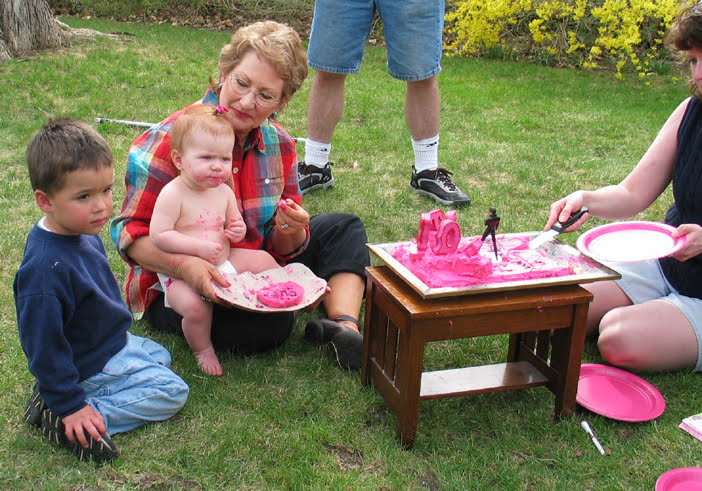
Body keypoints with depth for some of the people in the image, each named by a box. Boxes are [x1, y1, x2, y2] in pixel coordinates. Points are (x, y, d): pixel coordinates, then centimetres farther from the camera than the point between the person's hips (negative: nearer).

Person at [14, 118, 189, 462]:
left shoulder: (83, 233, -6)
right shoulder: (46, 269, -35)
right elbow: (43, 347, -29)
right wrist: (70, 406, -25)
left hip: (113, 342, 10)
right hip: (91, 366, -9)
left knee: (159, 355, 28)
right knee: (172, 391, -7)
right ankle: (60, 416, -11)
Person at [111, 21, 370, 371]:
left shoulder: (279, 144, -1)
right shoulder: (171, 139, -18)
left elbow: (282, 249, 3)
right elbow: (130, 234, -20)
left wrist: (291, 231, -22)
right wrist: (183, 264, -39)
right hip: (176, 284, -7)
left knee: (343, 229, 2)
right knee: (271, 322, -35)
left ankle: (344, 326, -15)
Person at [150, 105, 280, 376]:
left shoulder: (224, 191, 5)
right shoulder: (173, 194, -18)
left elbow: (234, 221, 20)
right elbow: (158, 234, -23)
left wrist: (238, 229, -6)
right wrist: (199, 247, -28)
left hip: (223, 261, 7)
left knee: (262, 259, 4)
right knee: (196, 307, -30)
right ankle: (203, 350, -1)